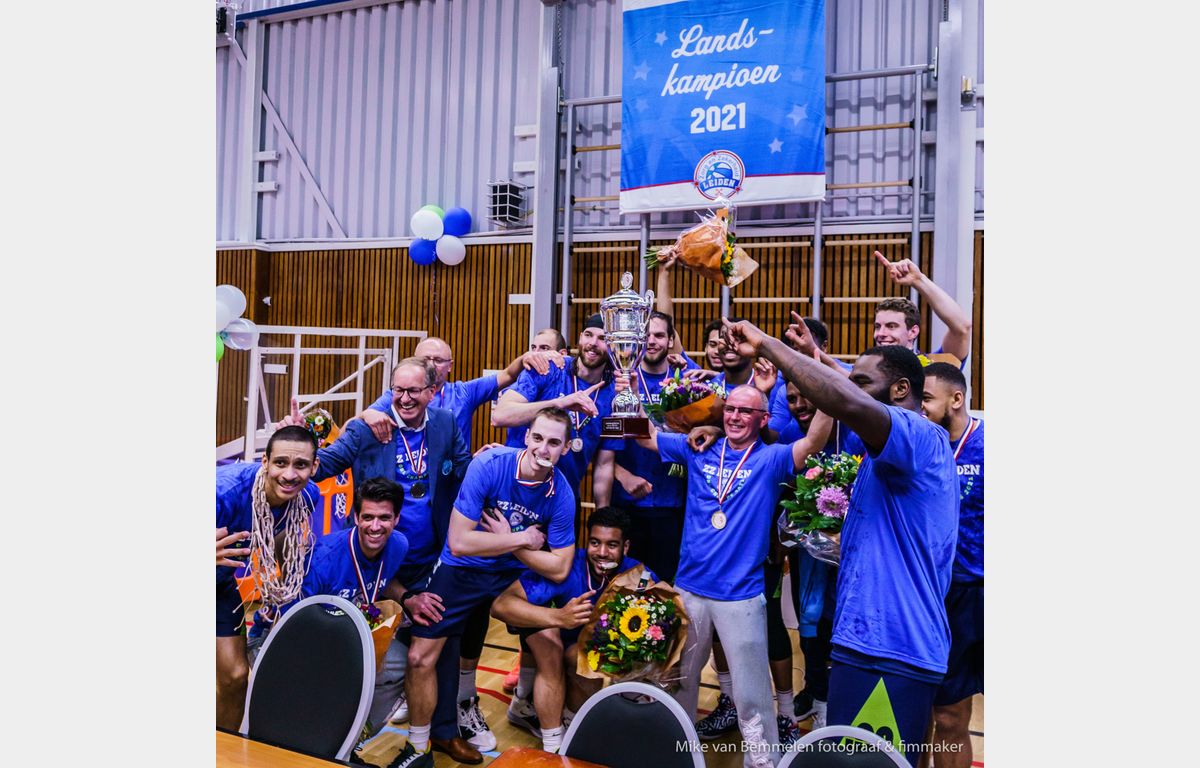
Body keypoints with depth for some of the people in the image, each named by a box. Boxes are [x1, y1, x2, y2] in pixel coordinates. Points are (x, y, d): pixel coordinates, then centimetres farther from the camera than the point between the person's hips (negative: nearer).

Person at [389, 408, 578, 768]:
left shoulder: (562, 494, -16)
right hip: (462, 569, -1)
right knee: (420, 658, -2)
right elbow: (459, 542, -27)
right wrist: (523, 539, -21)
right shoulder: (489, 465, -24)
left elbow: (559, 569, -12)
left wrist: (507, 541, -18)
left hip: (516, 573, 2)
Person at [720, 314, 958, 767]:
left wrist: (768, 345, -26)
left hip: (888, 650, -11)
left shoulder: (918, 435, -13)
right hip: (877, 642, 11)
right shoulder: (915, 449, 20)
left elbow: (848, 403, -35)